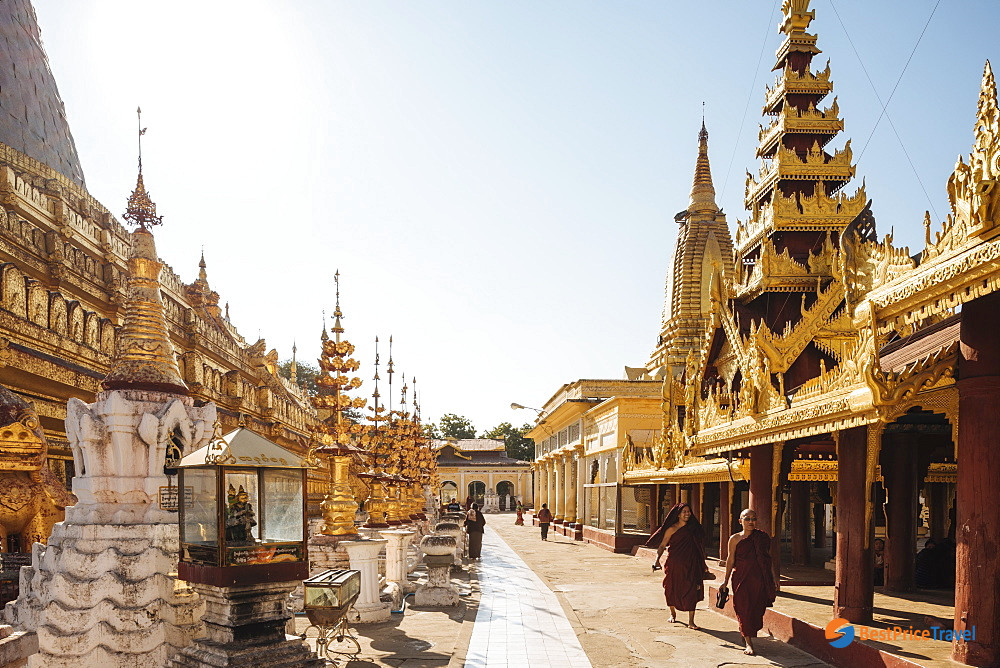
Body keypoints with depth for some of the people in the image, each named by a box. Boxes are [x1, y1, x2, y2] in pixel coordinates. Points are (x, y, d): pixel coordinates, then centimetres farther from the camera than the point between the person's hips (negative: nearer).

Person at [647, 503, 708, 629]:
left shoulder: (694, 528, 8)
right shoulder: (672, 529, -2)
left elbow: (699, 547, 16)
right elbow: (662, 545, -4)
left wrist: (703, 564, 17)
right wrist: (657, 559, -17)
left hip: (690, 565, 2)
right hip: (674, 564, -2)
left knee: (692, 592, -7)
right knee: (672, 590, 7)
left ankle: (691, 621, -5)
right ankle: (673, 613, 33)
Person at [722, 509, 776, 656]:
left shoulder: (763, 538, 7)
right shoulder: (735, 539, 2)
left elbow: (768, 561, 10)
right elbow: (730, 560, 5)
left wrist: (773, 581, 10)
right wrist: (726, 581, 6)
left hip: (759, 579, 2)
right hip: (741, 578, -2)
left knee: (757, 608, 5)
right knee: (744, 608, -5)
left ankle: (745, 632, 31)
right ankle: (748, 643, 0)